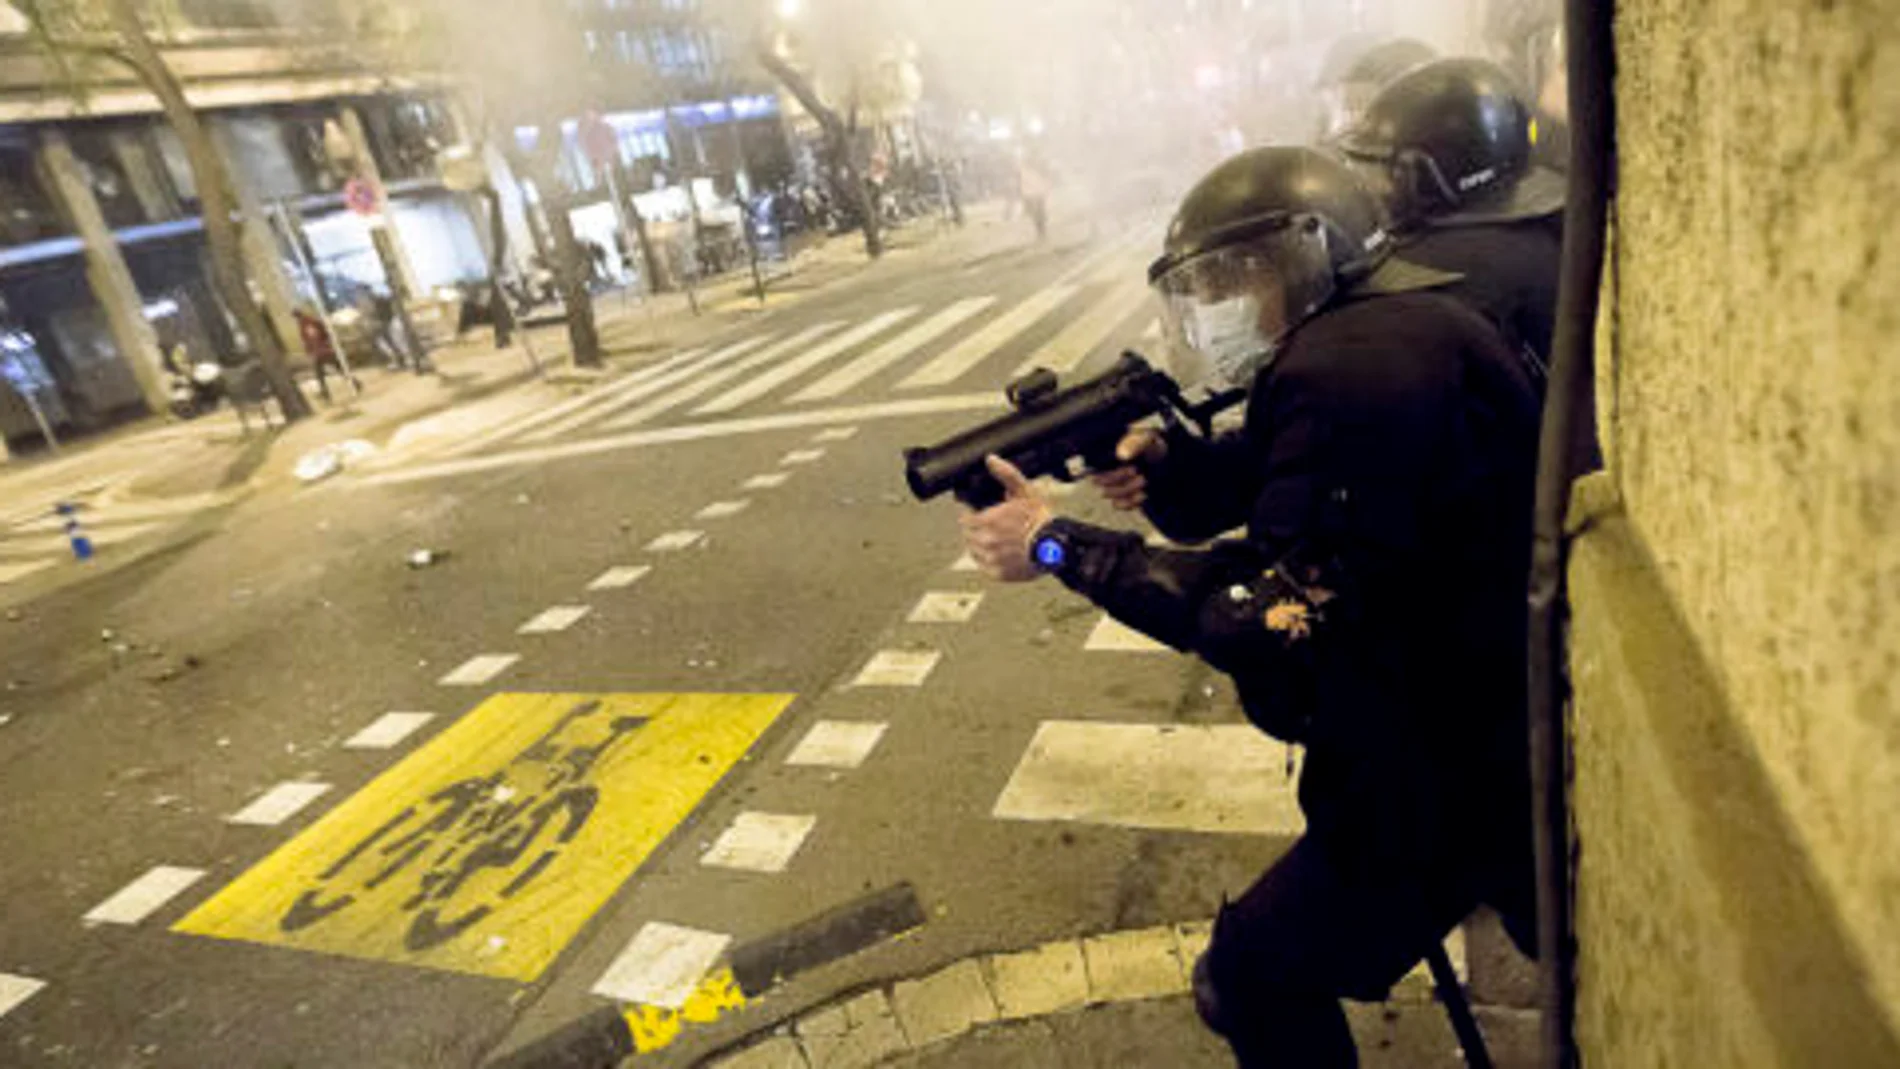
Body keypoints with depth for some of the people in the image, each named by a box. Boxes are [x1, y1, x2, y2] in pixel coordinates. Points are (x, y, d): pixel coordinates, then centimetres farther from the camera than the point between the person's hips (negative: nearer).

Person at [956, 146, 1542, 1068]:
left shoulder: (1355, 369, -28)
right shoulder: (1381, 333, 6)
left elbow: (1277, 617, -30)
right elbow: (1272, 473, 10)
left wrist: (1059, 546, -24)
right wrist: (1167, 465, -10)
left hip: (1455, 775, -10)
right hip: (1505, 727, 10)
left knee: (1251, 983, 5)